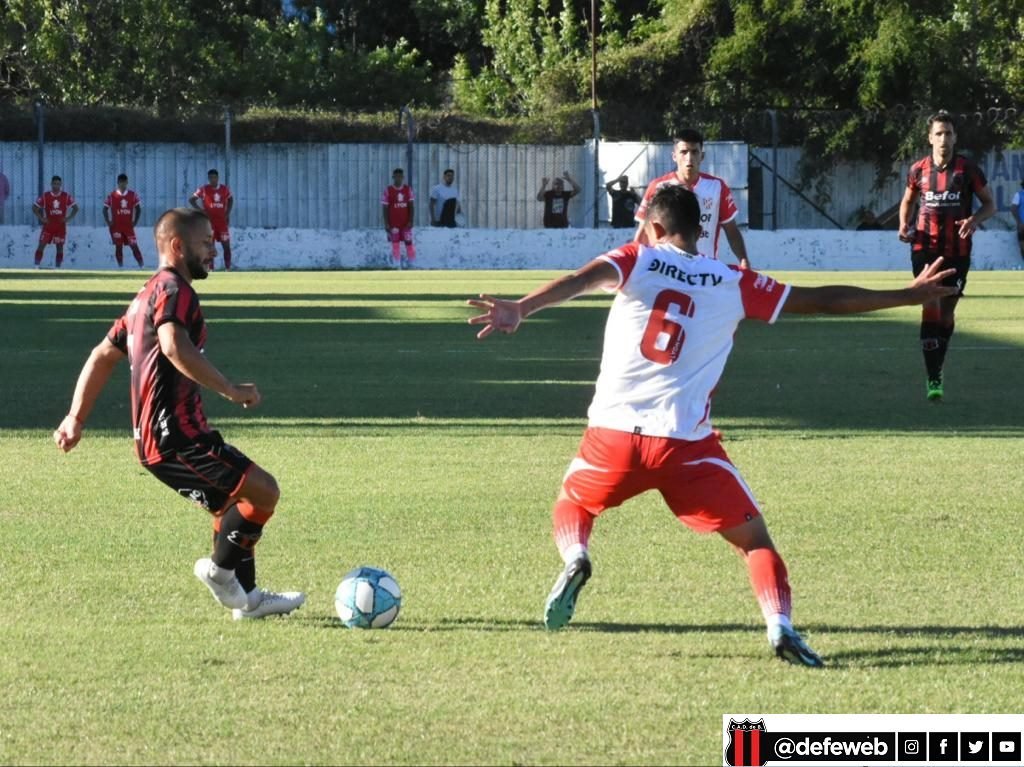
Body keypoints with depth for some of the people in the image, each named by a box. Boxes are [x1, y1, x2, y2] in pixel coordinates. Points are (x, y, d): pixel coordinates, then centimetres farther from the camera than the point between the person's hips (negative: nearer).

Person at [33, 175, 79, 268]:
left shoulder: (66, 196, -1)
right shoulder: (45, 196, -2)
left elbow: (75, 208, 7)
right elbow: (34, 208, 4)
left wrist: (68, 218, -4)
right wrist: (41, 218, -6)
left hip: (61, 226, 1)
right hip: (48, 226, -1)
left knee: (60, 247, 3)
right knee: (41, 245, -8)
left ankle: (58, 268, 11)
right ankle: (36, 267, -6)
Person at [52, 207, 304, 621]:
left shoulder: (146, 297, 23)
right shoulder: (173, 290, -10)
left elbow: (103, 356, 26)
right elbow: (175, 347, -30)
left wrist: (76, 419, 25)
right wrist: (231, 390, -27)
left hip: (155, 439, 11)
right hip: (176, 435, -11)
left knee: (234, 507, 19)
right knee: (263, 491, -11)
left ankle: (246, 597, 23)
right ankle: (221, 569, 2)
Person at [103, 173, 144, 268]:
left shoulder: (133, 195, 2)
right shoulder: (112, 196, -2)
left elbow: (138, 209, 8)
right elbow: (105, 209, 3)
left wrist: (135, 221, -1)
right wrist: (109, 222, -5)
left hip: (129, 226, 1)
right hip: (116, 227, -1)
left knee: (134, 246, -2)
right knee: (118, 246, -1)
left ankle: (141, 266, 2)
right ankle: (120, 267, 6)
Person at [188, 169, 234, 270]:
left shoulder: (225, 189, 4)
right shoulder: (204, 189, -4)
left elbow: (230, 199, 21)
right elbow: (191, 200, 1)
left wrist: (228, 213, 9)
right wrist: (200, 210, -9)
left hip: (222, 222, 2)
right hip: (209, 222, -2)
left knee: (227, 245, -1)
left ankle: (228, 268, 5)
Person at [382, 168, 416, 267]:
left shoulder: (408, 189, 4)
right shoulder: (388, 190, -3)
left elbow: (411, 206, 5)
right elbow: (385, 208, -2)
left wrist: (410, 221, -4)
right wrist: (386, 224, -7)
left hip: (406, 223, 2)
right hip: (393, 224, -2)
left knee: (409, 242, 2)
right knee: (395, 244, 0)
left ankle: (410, 265, 11)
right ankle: (397, 267, 5)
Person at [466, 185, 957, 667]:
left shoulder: (636, 261, 7)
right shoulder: (735, 284, 10)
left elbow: (580, 280, -14)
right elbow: (824, 301, 14)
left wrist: (520, 310, -30)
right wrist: (908, 296, 24)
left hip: (614, 432, 0)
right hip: (686, 442, 0)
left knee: (572, 503, 28)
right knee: (753, 537, 10)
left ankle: (575, 558, -4)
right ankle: (780, 627, -14)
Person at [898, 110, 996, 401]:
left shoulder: (968, 169, -5)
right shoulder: (918, 170, 0)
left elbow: (990, 203, 3)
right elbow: (907, 201, 18)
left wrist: (975, 219, -17)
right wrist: (904, 225, -2)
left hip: (957, 252, 0)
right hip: (926, 249, 0)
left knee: (947, 314, 6)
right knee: (931, 308, -12)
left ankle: (937, 370, 27)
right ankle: (933, 380, -12)